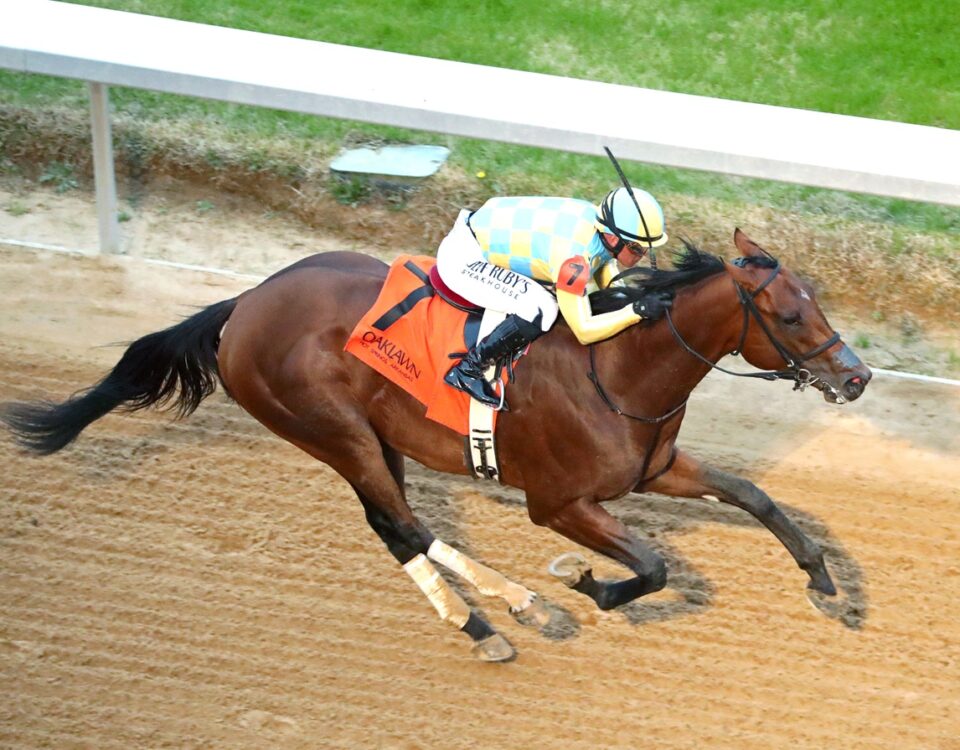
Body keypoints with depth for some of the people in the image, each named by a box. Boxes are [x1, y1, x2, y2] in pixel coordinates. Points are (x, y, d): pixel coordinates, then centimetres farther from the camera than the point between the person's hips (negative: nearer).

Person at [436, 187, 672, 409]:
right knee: (541, 309, -27)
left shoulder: (604, 225, -8)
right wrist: (638, 311, -35)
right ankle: (468, 369, -13)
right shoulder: (573, 256, -33)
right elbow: (584, 332, -32)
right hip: (462, 258, -10)